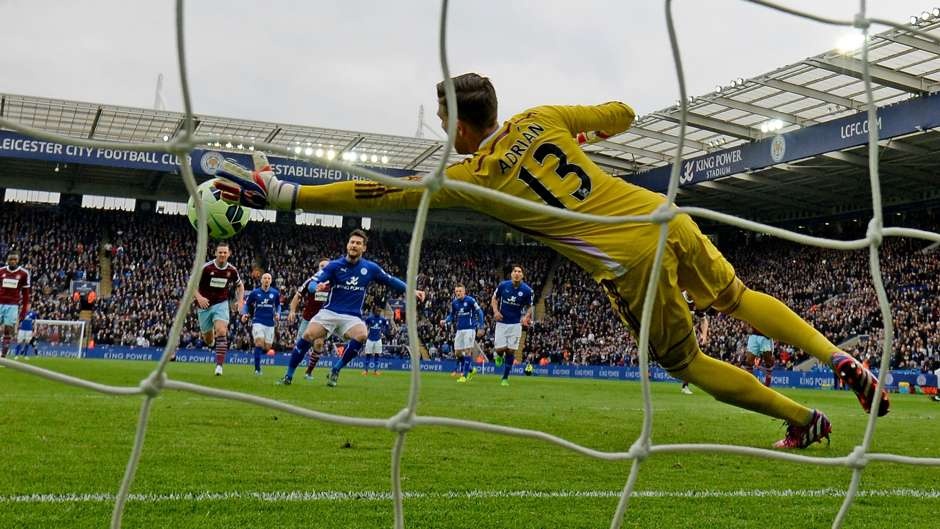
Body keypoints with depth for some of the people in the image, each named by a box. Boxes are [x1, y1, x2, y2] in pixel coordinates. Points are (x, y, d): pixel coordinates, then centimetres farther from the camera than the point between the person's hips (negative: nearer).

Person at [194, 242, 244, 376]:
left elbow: (240, 286, 14)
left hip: (221, 304, 0)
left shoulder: (232, 270, -3)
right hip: (205, 305, 0)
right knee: (208, 341, 10)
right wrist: (199, 297, -23)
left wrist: (240, 300, -1)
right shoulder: (206, 267, -12)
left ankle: (219, 365, -21)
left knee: (221, 332, -23)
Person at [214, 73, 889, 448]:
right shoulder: (543, 119, 9)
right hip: (666, 215, 6)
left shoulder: (473, 178, -4)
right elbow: (622, 114, 17)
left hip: (631, 262, -5)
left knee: (688, 363, 16)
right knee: (739, 297, 25)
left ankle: (803, 420, 21)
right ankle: (840, 358, 12)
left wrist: (283, 195, -1)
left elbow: (382, 193, -4)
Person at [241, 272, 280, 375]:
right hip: (258, 322, -2)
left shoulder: (275, 293, 4)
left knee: (267, 348, 5)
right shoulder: (254, 293, 0)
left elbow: (278, 305, 18)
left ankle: (257, 352, 41)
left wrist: (278, 313, -1)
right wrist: (244, 314, -8)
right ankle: (257, 369, -12)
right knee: (259, 343, -19)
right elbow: (247, 304, 10)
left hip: (270, 323, 3)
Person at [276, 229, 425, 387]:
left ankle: (336, 370, -12)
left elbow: (390, 280, 14)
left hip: (352, 317, 1)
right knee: (308, 335, -23)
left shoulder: (370, 268, 3)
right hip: (329, 312, 0)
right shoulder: (334, 265, -2)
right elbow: (312, 283, -7)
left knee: (362, 335, -31)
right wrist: (317, 287, -31)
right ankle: (288, 376, -7)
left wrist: (412, 290, 7)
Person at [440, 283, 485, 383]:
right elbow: (451, 315, 18)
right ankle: (471, 369, 25)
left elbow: (479, 312, -5)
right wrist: (445, 321, -2)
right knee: (457, 353, 6)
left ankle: (464, 375, -3)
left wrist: (480, 327, -7)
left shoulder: (470, 300, -10)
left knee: (467, 351, -8)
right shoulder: (454, 303, 6)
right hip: (459, 330, 6)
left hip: (470, 329, -6)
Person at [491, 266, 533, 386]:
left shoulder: (527, 290, -8)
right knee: (500, 349, -8)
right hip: (501, 322, 0)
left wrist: (526, 317, -15)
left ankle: (505, 378, 13)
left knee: (511, 351, -2)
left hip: (516, 324, 0)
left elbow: (529, 307, 5)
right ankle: (499, 355, 33)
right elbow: (494, 298, 7)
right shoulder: (503, 285, -8)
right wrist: (495, 311, -10)